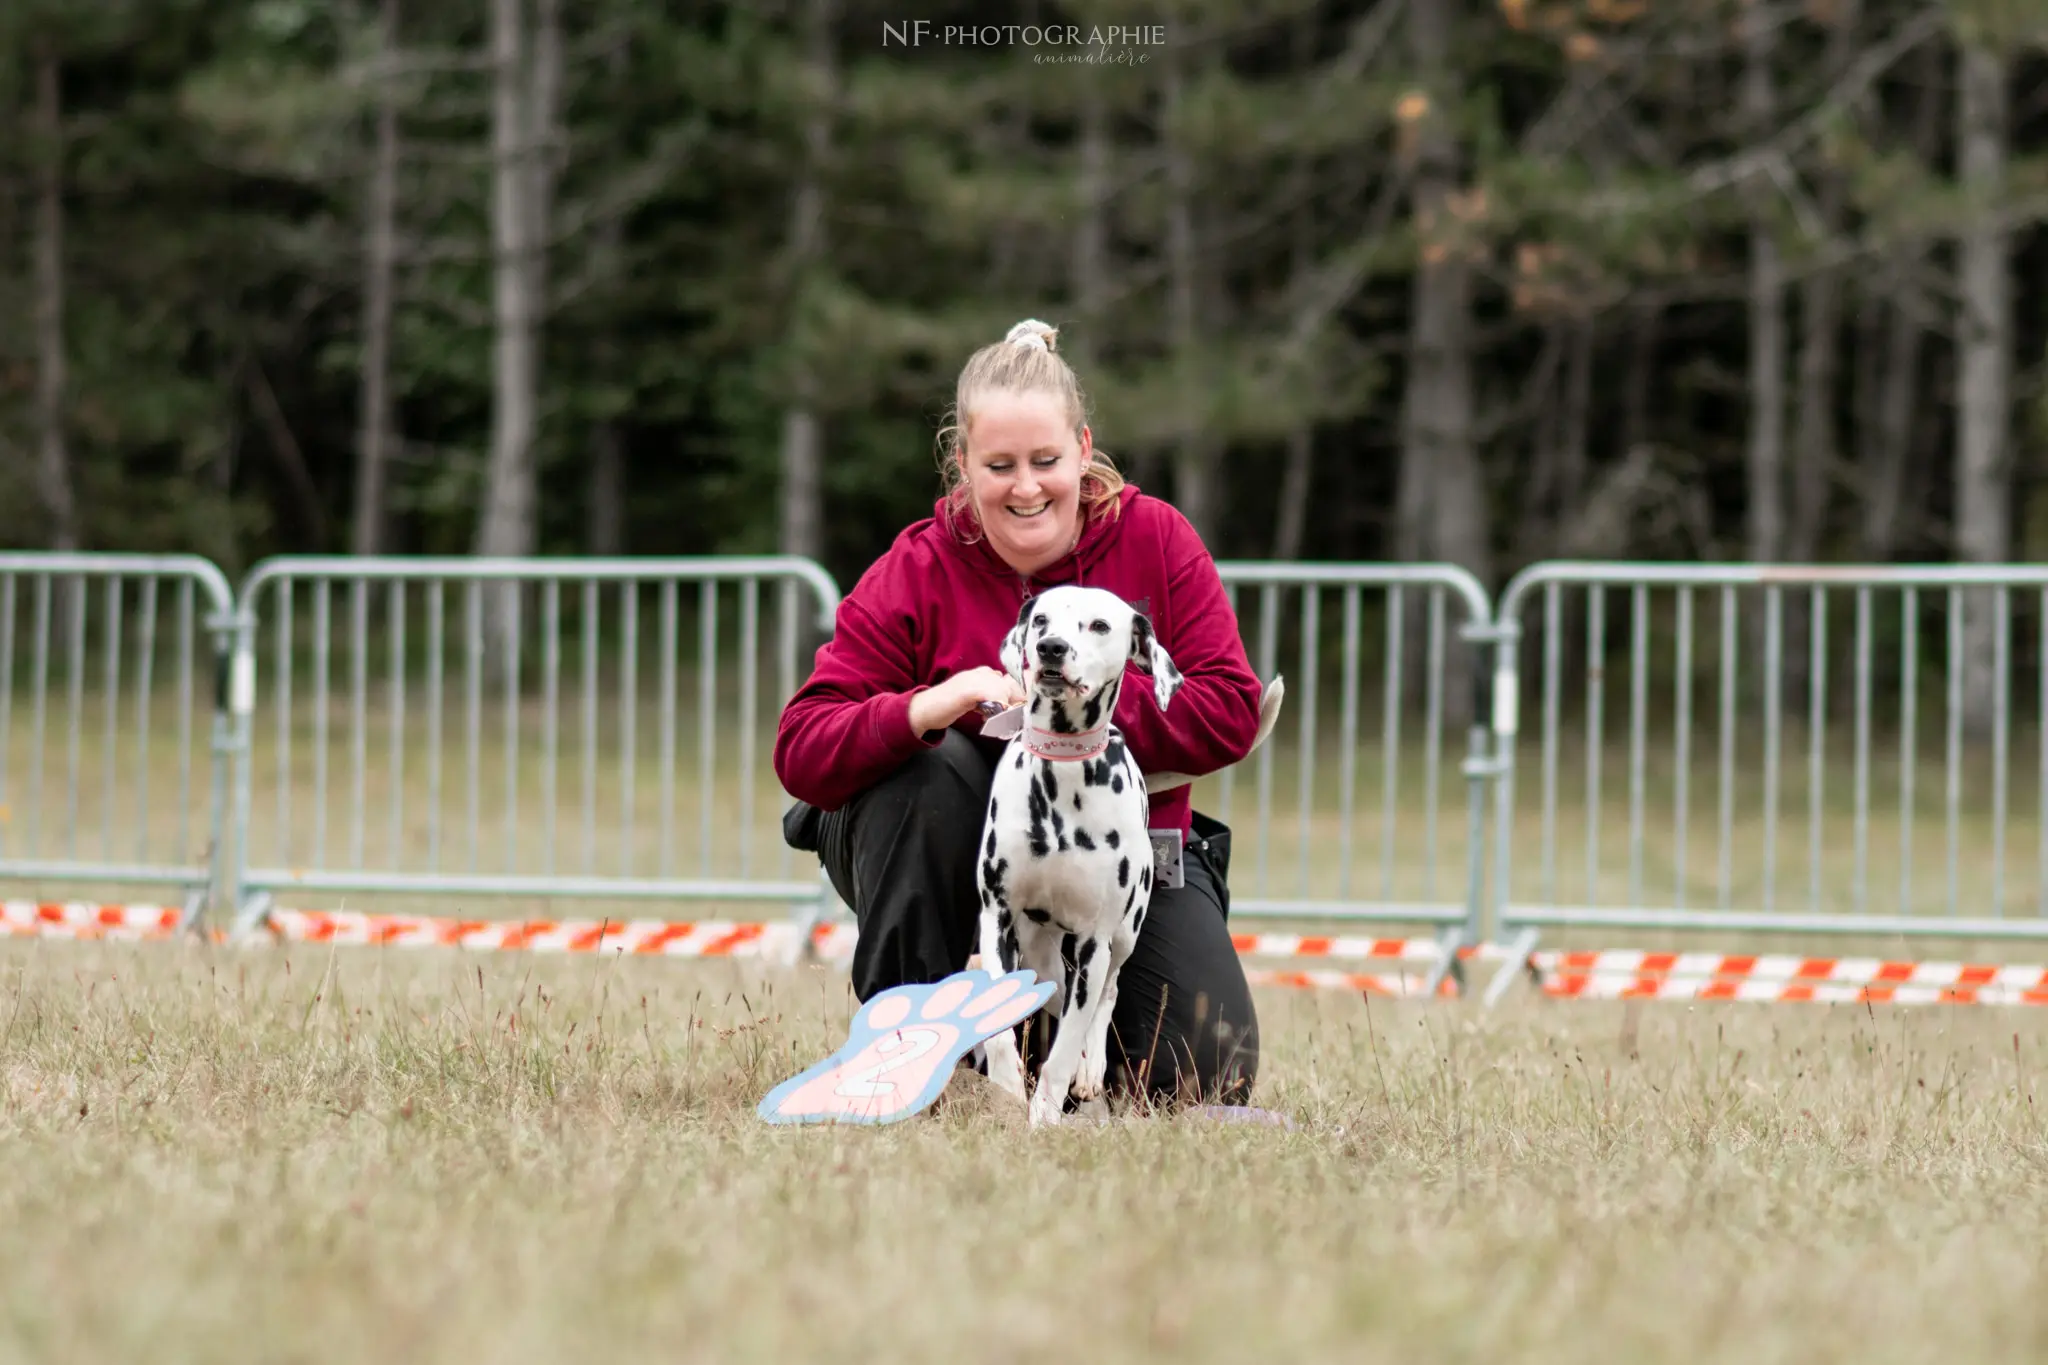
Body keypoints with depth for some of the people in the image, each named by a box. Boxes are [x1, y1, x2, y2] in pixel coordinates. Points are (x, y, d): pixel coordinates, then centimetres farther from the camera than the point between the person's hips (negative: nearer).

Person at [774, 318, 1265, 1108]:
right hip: (964, 862, -1)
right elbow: (802, 753, -17)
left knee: (1208, 1071, -18)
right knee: (931, 766, -34)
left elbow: (1232, 710, -12)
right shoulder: (915, 574, -10)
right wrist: (929, 707, -36)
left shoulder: (1155, 540, -6)